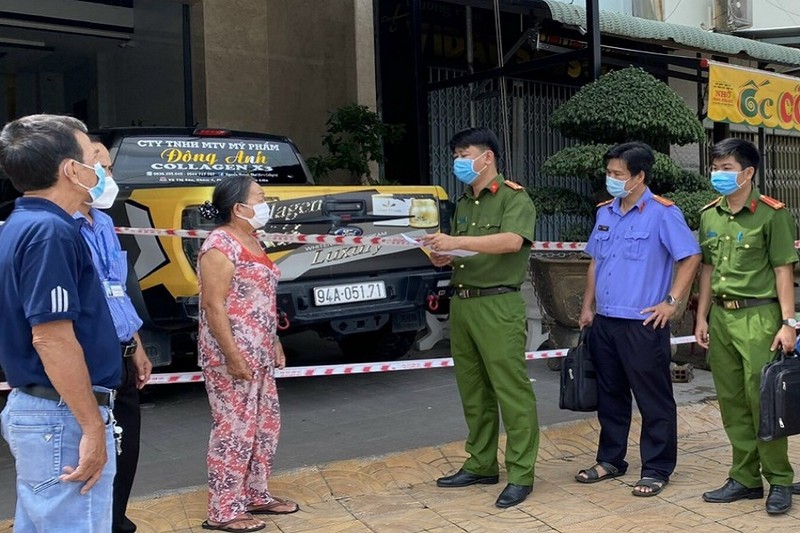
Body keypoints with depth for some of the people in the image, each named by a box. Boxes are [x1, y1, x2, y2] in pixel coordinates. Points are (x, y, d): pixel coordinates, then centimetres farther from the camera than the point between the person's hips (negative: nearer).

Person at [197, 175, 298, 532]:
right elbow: (213, 305, -20)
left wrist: (274, 342, 18)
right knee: (234, 428, -4)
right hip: (232, 355, -10)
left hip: (259, 353, 10)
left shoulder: (251, 241, 14)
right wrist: (233, 355, -22)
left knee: (265, 424, 15)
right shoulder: (220, 245, -15)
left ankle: (256, 495, 27)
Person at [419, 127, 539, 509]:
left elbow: (512, 241, -22)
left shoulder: (514, 198, -5)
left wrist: (456, 241, -27)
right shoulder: (463, 204, 19)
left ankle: (521, 475, 0)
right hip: (462, 304, 8)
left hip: (498, 306, -8)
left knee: (511, 390, -6)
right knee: (472, 391, 11)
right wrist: (443, 257, 0)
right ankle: (481, 465, 22)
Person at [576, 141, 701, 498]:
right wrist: (587, 307, 14)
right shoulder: (605, 213, 11)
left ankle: (657, 469, 14)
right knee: (609, 395, 16)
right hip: (604, 321, 7)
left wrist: (672, 301, -13)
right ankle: (610, 459, 29)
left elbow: (691, 256, -10)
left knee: (653, 400, 3)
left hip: (643, 324, -7)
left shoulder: (662, 213, -9)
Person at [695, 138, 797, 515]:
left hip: (758, 315, -6)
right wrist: (702, 317, 13)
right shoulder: (709, 215, 10)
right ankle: (745, 478, 22)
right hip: (721, 316, 6)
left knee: (762, 400, -3)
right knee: (731, 402, 10)